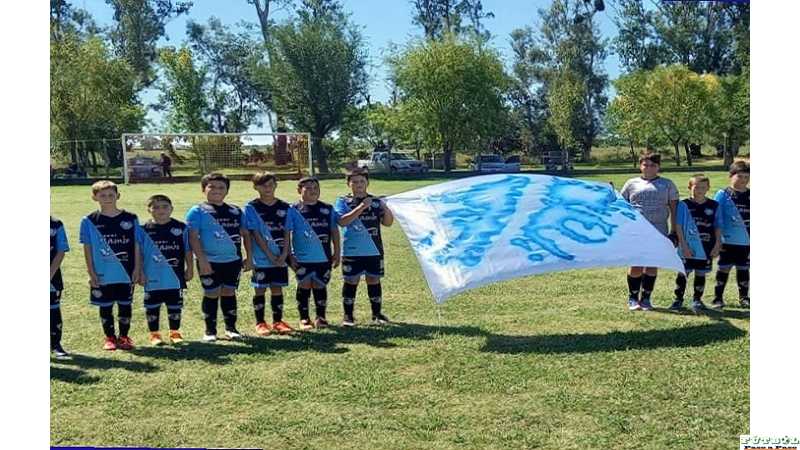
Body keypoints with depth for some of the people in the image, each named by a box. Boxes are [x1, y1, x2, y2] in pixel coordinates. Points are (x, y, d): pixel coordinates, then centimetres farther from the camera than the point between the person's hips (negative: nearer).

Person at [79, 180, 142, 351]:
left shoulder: (130, 219, 0)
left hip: (127, 272, 0)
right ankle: (109, 337, 22)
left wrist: (137, 269, -1)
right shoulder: (89, 221, -1)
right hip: (102, 274, 0)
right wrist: (91, 273, -4)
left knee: (125, 304, 7)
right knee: (105, 306, 8)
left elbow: (136, 246, 3)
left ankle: (124, 337, 21)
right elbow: (87, 249, 0)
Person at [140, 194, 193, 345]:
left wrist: (189, 269, 5)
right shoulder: (145, 230, -3)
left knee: (175, 305, 10)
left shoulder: (181, 228, -1)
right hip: (153, 277, -1)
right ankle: (154, 334, 22)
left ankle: (174, 332, 26)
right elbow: (139, 254, 1)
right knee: (152, 306, 8)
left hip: (175, 275, 1)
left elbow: (188, 251, 5)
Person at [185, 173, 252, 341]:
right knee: (211, 294, 4)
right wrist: (202, 260, -16)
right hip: (210, 262, -3)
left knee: (229, 293, 11)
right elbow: (193, 237, -9)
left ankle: (231, 327, 22)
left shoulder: (235, 211, 8)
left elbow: (245, 234, 13)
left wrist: (249, 257, 8)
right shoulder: (197, 211, -4)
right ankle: (210, 330, 15)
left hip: (233, 260, 4)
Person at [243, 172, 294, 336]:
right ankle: (260, 323, 14)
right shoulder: (252, 208, -5)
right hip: (261, 258, -3)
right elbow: (255, 234, -10)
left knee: (277, 289, 9)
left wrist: (284, 254, -8)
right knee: (260, 290, 4)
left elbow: (286, 233, 4)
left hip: (280, 258, 3)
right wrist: (270, 255, -14)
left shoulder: (284, 207, 5)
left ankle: (278, 321, 19)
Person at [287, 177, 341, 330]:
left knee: (320, 286, 8)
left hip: (324, 257, 2)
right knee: (304, 287, 3)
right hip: (302, 258, -2)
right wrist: (290, 256, -5)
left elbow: (334, 231, 9)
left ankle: (321, 316, 21)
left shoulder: (327, 209, 5)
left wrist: (336, 253, 7)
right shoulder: (294, 210, -3)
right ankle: (304, 318, 14)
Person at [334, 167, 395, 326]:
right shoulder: (343, 202, 0)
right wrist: (361, 207, -23)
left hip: (374, 250, 2)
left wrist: (386, 209, -19)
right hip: (352, 251, -2)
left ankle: (377, 313, 20)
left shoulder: (376, 201, 7)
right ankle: (348, 315, 12)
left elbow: (388, 222, 1)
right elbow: (343, 221, -17)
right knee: (351, 282, 2)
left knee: (374, 281, 9)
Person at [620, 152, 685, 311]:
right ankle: (633, 298, 14)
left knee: (652, 265, 5)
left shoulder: (667, 184, 10)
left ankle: (646, 298, 17)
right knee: (636, 265, 0)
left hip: (659, 232, 1)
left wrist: (675, 233, 3)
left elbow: (674, 211, 9)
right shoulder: (631, 184, 10)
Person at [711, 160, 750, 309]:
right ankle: (718, 298, 11)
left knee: (744, 269, 12)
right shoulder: (723, 195, -5)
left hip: (746, 241, 3)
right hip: (728, 240, -3)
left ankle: (744, 298, 25)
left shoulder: (750, 195, 4)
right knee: (723, 269, 2)